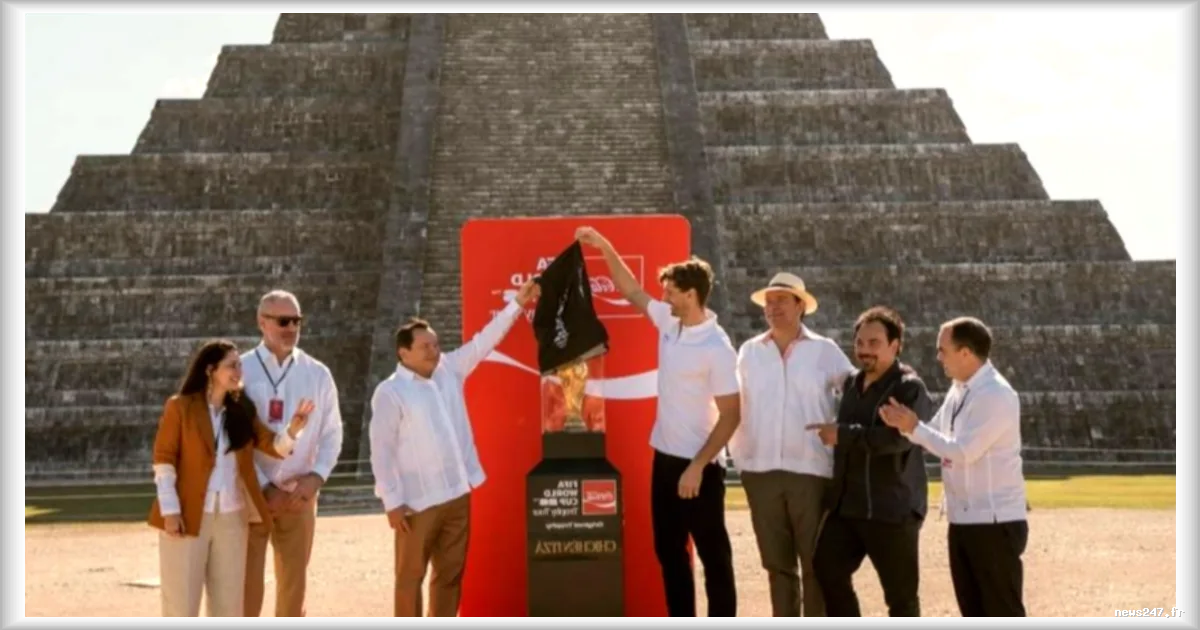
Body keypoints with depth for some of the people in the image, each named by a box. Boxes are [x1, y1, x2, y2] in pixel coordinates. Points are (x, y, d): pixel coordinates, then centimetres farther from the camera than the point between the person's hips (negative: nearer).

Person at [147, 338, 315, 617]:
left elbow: (274, 446, 0)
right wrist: (170, 510, -15)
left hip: (232, 518, 5)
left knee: (228, 600, 11)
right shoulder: (180, 406, -7)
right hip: (188, 516, -5)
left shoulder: (242, 409, 7)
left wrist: (294, 429, -21)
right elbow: (163, 459, -9)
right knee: (182, 600, 2)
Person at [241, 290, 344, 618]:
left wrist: (316, 477, -10)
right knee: (247, 580, 2)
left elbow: (332, 433, 5)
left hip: (299, 495, 3)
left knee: (294, 579, 12)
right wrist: (263, 488, -12)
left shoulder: (318, 374, 3)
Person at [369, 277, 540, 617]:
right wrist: (392, 502, -16)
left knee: (451, 573, 14)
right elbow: (381, 451, -13)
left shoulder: (449, 369, 6)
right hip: (417, 500, -6)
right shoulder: (390, 392, -12)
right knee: (411, 576, 5)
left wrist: (517, 304, -3)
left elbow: (483, 342, 6)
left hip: (457, 493, 6)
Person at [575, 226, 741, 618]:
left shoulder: (717, 348, -19)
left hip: (698, 466, -8)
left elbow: (730, 415, -19)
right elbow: (631, 290, 17)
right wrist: (604, 247, 10)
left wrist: (697, 466, -21)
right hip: (664, 458, 8)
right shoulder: (668, 322, 3)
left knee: (713, 555, 2)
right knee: (668, 551, 14)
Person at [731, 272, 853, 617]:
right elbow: (738, 405, 11)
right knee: (776, 562, 10)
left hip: (811, 470, -3)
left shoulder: (824, 350, 1)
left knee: (816, 563, 3)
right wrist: (739, 453, 8)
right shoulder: (749, 351, 8)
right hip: (761, 471, 3)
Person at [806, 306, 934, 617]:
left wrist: (842, 434, -25)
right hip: (846, 505, 8)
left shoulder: (910, 388, -10)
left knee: (901, 593, 1)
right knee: (827, 569, 7)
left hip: (893, 509, -8)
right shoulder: (851, 383, 14)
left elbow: (898, 437, -27)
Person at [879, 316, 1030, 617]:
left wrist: (914, 429, -16)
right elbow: (935, 434, 16)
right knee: (973, 611, 14)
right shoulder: (958, 390, 10)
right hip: (962, 520, 9)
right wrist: (905, 424, -3)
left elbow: (963, 451, -23)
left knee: (1003, 611, -1)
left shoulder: (996, 395, -19)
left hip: (995, 521, -9)